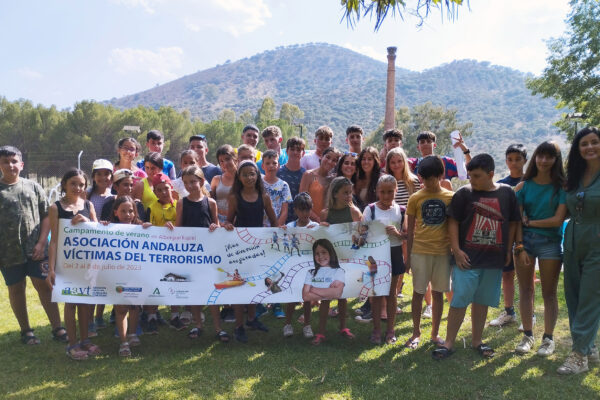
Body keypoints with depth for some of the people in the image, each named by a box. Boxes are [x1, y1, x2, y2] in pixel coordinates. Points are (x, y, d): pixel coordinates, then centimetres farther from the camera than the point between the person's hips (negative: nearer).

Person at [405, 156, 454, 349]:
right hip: (420, 251, -1)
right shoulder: (415, 198, 1)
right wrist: (408, 256, 3)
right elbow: (410, 230, 4)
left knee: (438, 293, 10)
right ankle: (416, 333, 19)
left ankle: (435, 333, 23)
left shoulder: (450, 197, 1)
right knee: (418, 292, 4)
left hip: (443, 252, 1)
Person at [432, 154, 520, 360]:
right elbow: (453, 222, -2)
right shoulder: (464, 193, -3)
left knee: (482, 301, 13)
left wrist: (508, 250, 7)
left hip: (494, 259, 2)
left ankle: (477, 340, 28)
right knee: (459, 300, -1)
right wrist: (456, 250, -9)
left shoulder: (507, 193, 3)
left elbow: (512, 223, 10)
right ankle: (449, 343, 8)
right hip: (467, 258, -2)